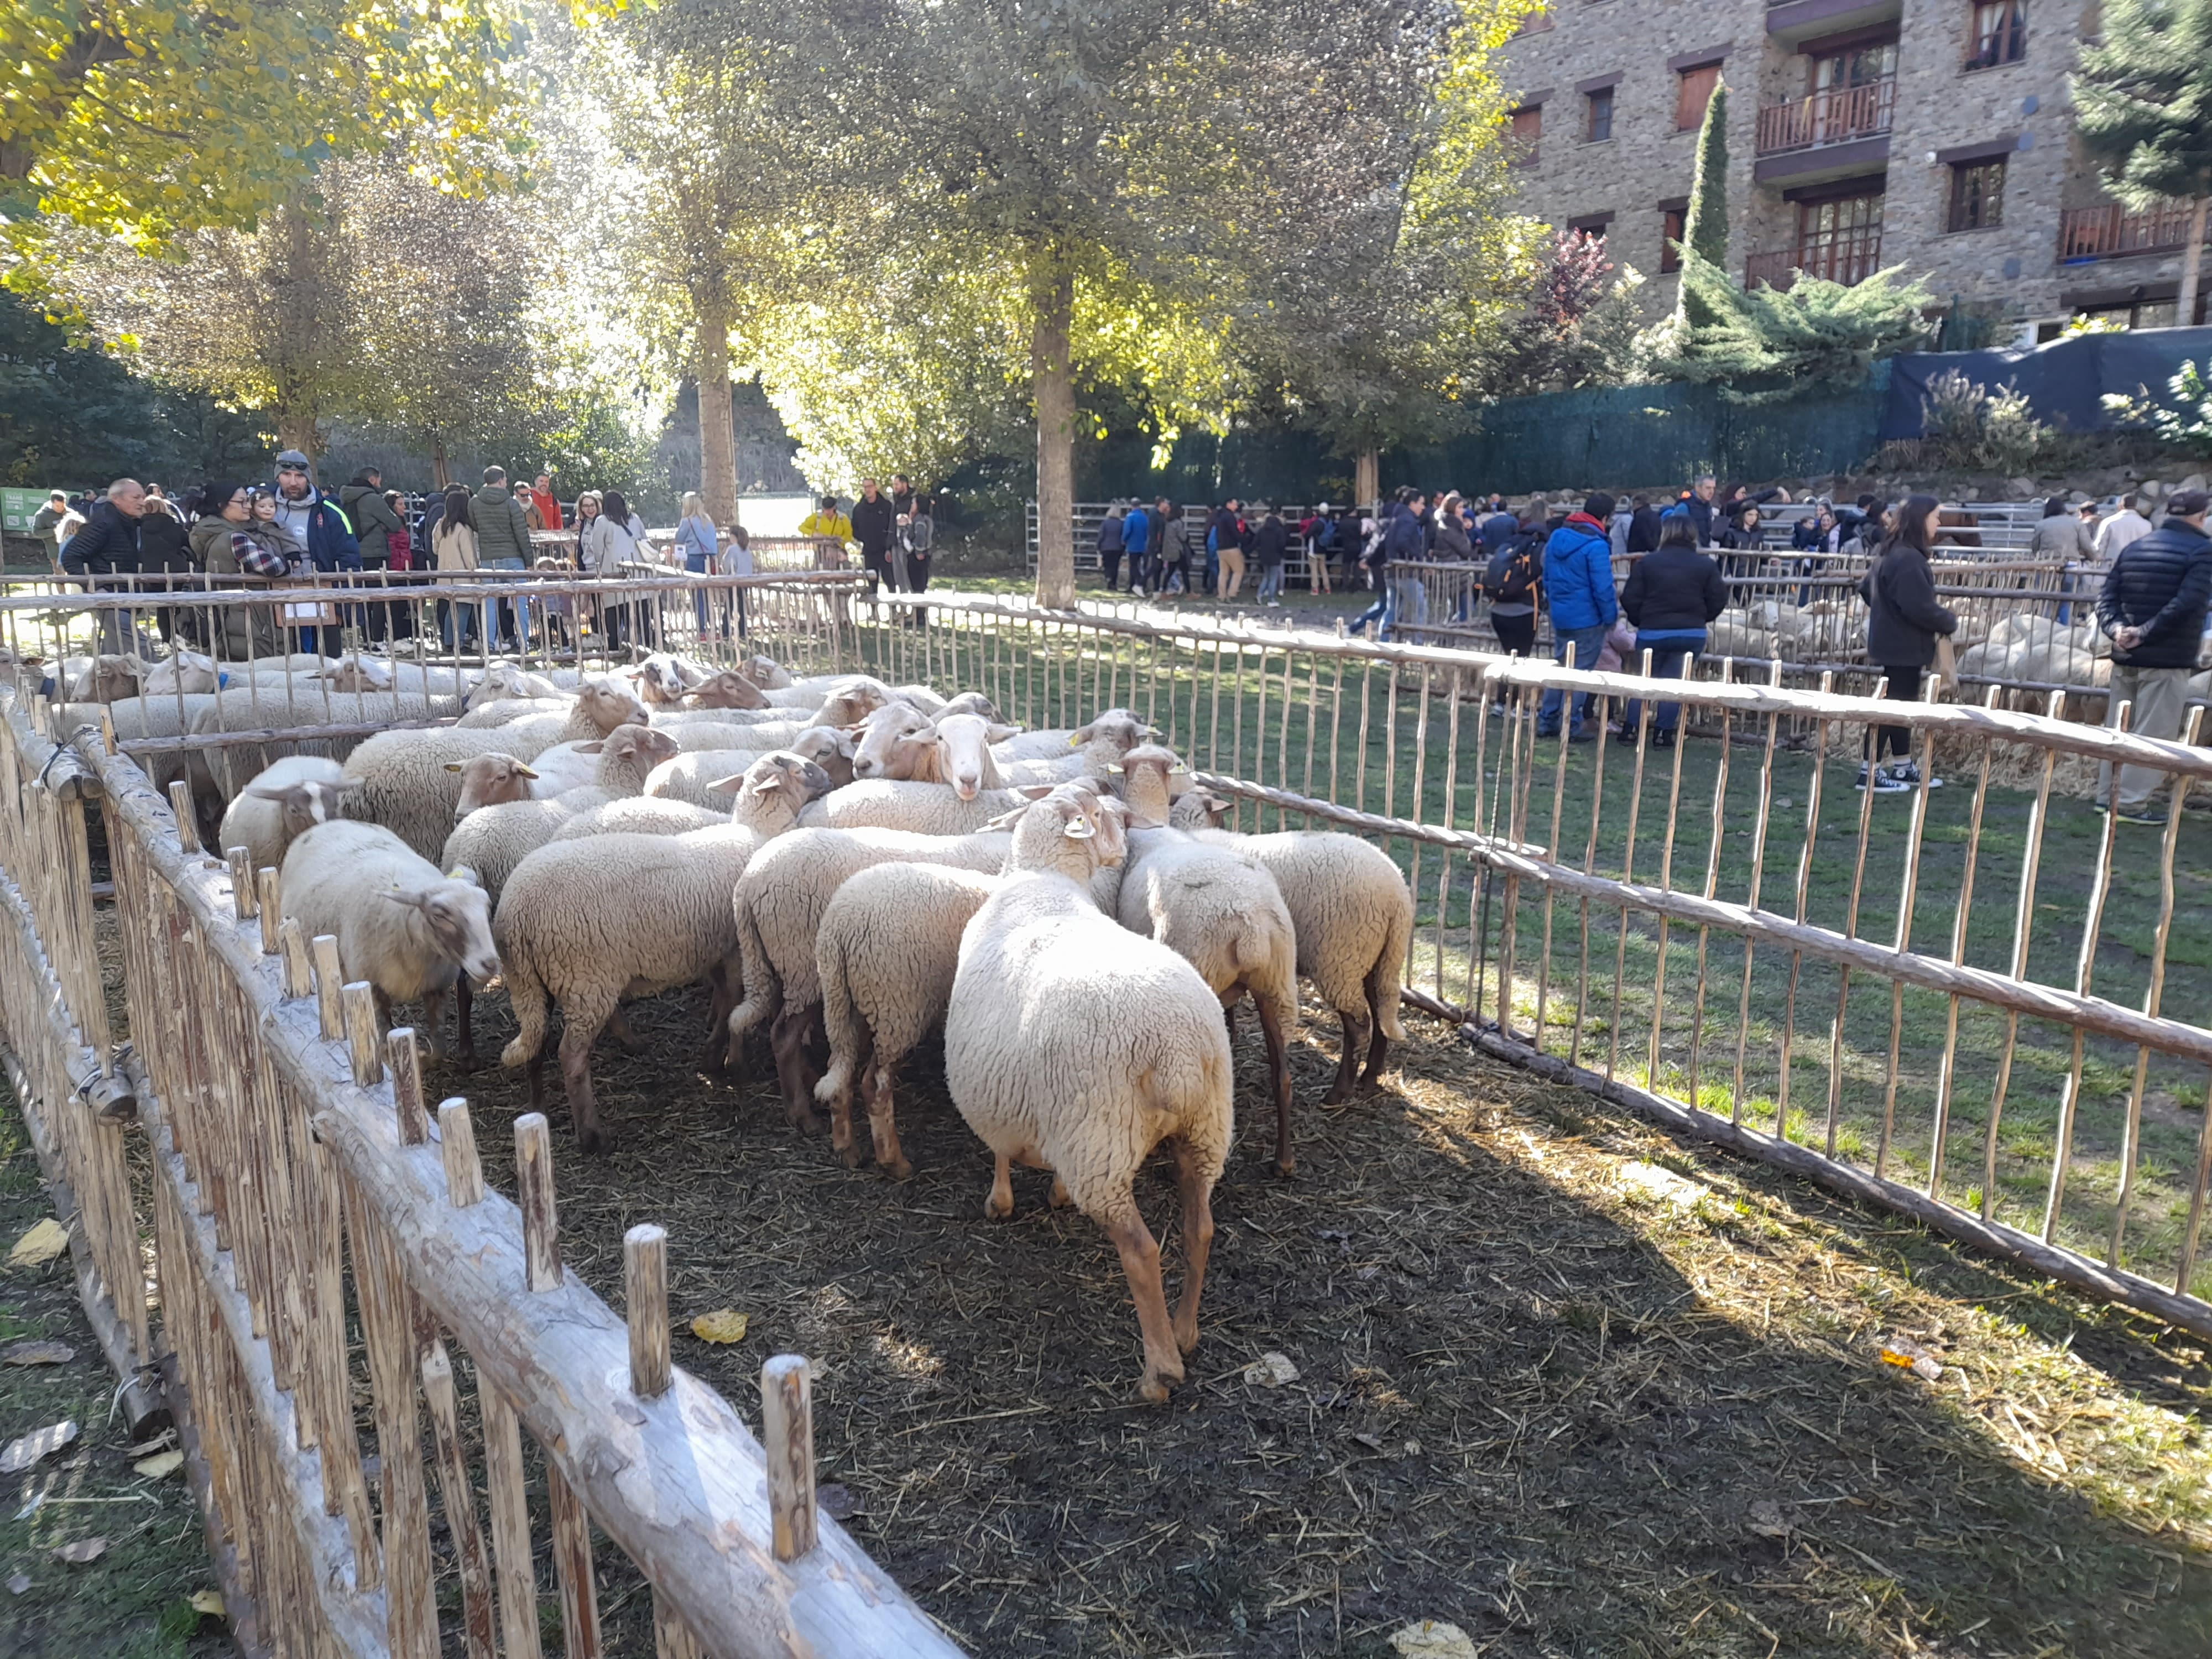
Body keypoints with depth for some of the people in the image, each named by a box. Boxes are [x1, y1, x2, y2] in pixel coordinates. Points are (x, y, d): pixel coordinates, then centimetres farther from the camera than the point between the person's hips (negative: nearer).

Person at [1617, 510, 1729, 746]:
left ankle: (1630, 729, 12)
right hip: (1691, 635, 0)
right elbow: (1719, 599, 0)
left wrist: (1639, 621, 11)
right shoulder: (1706, 565, 0)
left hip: (1652, 632, 0)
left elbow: (1630, 599, -6)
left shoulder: (1647, 562, -4)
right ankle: (1663, 733, 8)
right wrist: (1700, 619, 17)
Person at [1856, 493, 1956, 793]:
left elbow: (1865, 587, 22)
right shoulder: (1908, 559, -22)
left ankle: (1904, 768, 25)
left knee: (1900, 705, 16)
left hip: (1892, 642, 10)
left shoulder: (1889, 553, 9)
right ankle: (1870, 772, 2)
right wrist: (1950, 623, -10)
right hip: (1904, 647, -10)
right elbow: (1920, 607, -26)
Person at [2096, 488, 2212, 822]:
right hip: (2168, 660, -6)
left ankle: (2107, 795, 18)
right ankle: (2132, 803, -2)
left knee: (2116, 729, 13)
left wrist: (2117, 629, -8)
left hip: (2125, 657, 6)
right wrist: (2146, 632, -17)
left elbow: (2107, 597, 4)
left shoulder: (2133, 548, 11)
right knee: (2152, 733, -2)